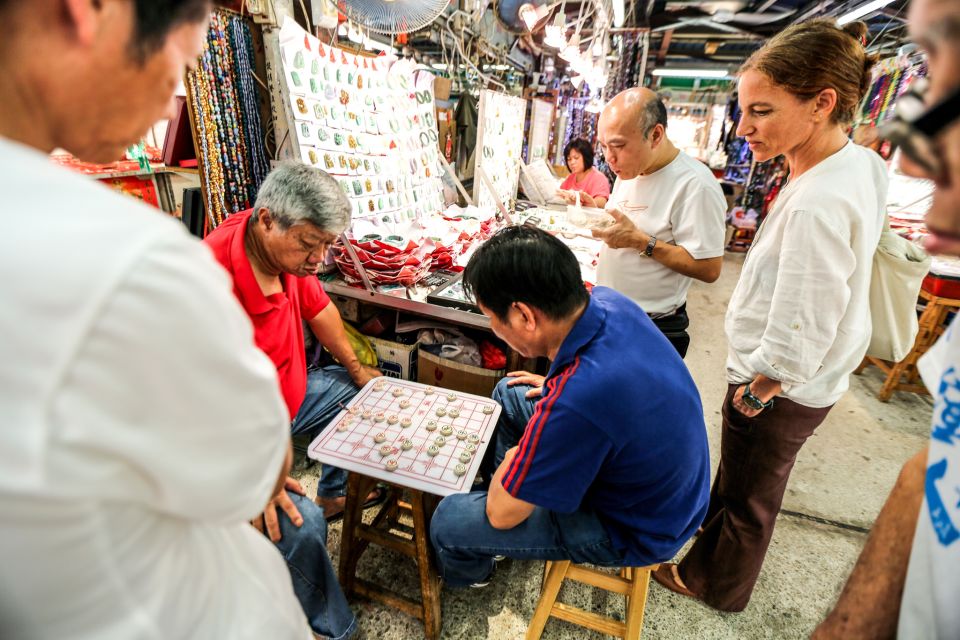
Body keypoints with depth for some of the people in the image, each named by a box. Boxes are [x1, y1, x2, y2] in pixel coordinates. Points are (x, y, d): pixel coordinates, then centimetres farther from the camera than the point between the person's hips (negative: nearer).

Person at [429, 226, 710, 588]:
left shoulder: (576, 399, -43)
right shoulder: (607, 300, -18)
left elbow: (502, 514, -23)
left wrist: (512, 458, -7)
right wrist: (555, 385, 5)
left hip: (632, 531, -7)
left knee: (447, 522, -1)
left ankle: (468, 574, 38)